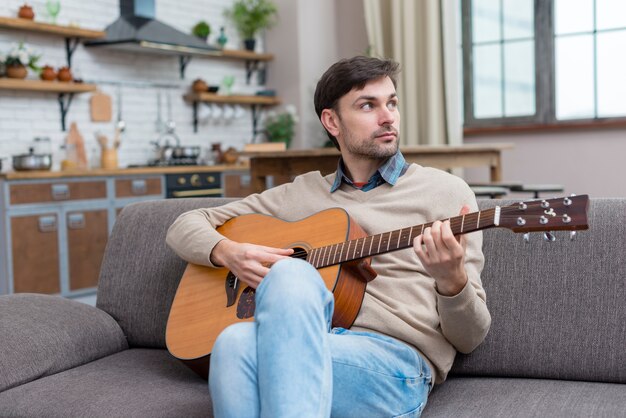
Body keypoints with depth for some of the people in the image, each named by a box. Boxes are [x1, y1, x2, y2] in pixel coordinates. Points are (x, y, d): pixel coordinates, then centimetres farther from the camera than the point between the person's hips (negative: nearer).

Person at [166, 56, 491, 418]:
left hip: (394, 363, -2)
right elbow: (186, 226, 23)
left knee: (246, 333, -33)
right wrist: (228, 252, 0)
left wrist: (451, 279, -17)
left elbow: (469, 338, 6)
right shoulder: (303, 193, 19)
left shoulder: (445, 191, 10)